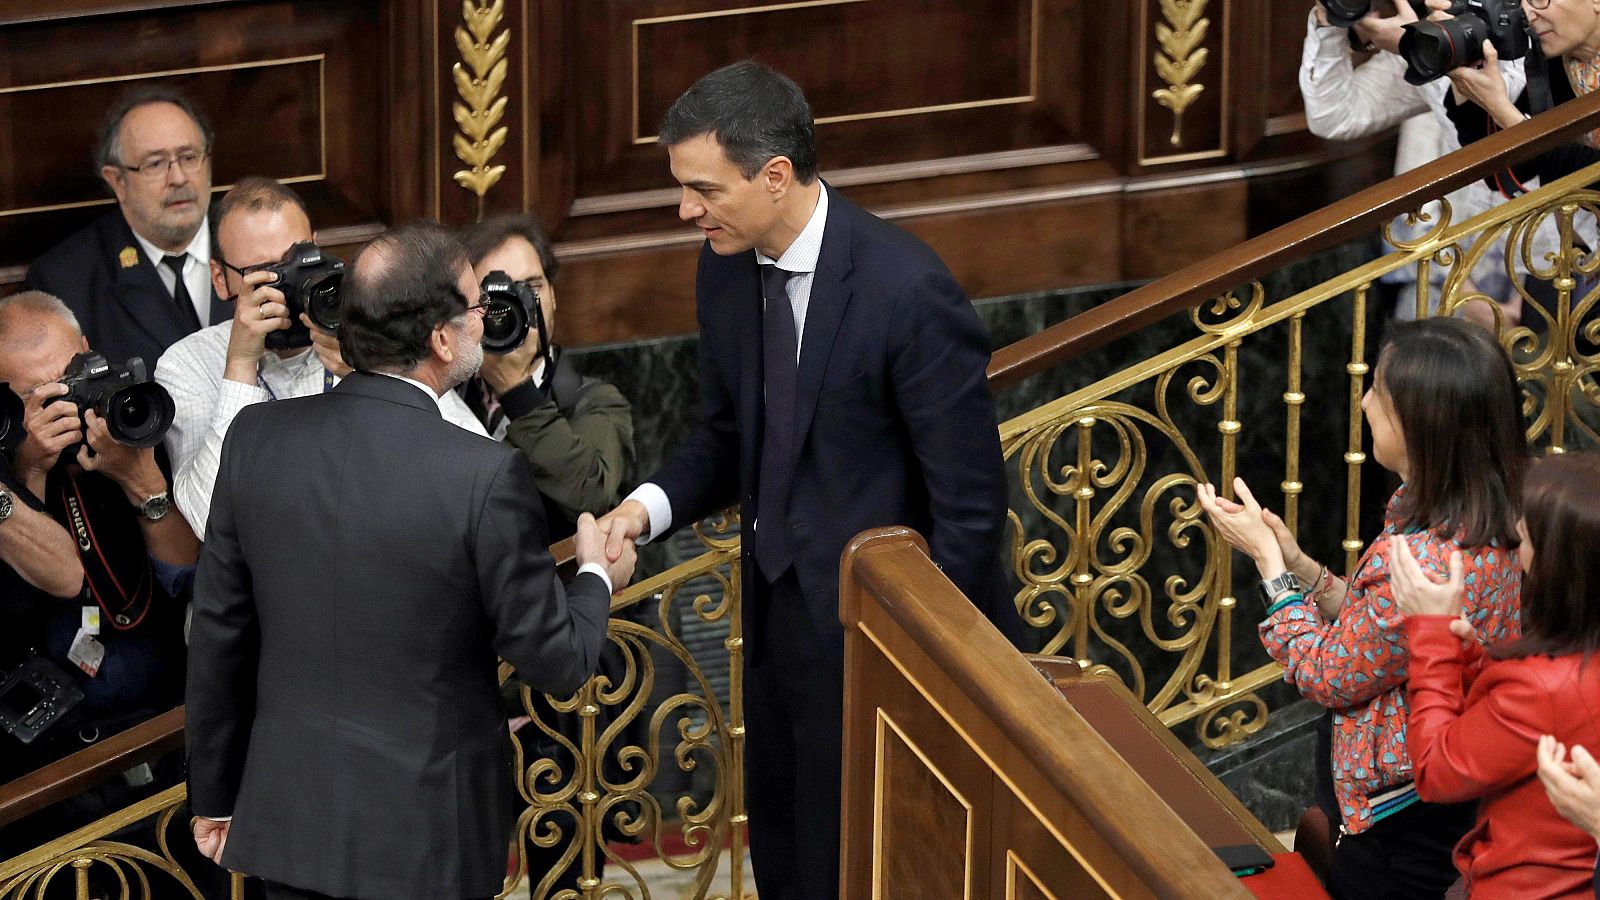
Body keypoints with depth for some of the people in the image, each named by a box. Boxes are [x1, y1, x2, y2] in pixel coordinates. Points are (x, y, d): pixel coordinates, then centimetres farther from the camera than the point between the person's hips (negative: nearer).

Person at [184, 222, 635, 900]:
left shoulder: (256, 438, -6)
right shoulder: (485, 475, -19)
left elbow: (217, 637, 3)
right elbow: (554, 661, -10)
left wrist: (214, 798, 14)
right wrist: (597, 578, 12)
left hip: (291, 819, 4)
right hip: (426, 838, -4)